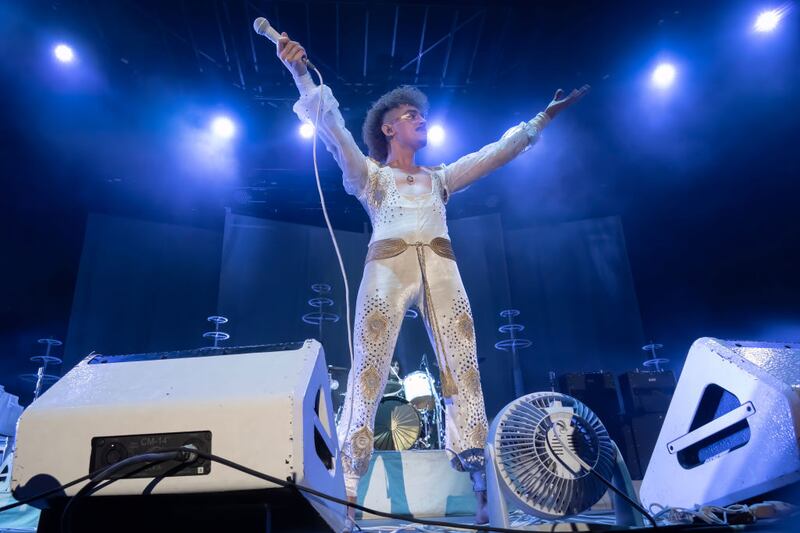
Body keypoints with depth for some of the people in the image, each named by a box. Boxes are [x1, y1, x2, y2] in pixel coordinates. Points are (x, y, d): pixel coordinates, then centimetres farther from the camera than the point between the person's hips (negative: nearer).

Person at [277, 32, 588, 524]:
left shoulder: (439, 178, 31)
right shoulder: (369, 173, 20)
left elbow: (495, 153, 32)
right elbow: (334, 130, 6)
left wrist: (542, 118, 32)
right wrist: (302, 74, -6)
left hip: (441, 269, 4)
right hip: (389, 266, -3)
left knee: (464, 371, -8)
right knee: (369, 370, -14)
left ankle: (480, 486, -7)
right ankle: (347, 486, -11)